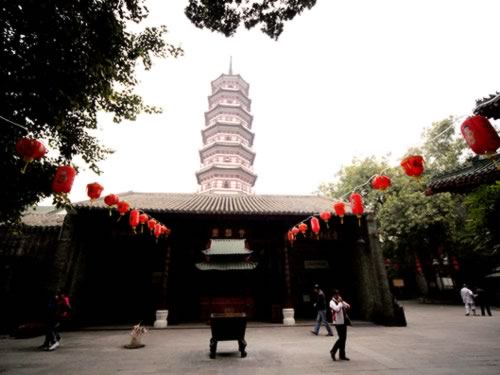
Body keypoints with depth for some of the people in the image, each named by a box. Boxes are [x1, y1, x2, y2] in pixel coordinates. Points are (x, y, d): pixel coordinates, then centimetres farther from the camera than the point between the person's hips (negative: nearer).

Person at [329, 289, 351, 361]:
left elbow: (348, 306, 10)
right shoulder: (332, 302, -10)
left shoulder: (341, 301, 15)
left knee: (344, 338, 10)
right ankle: (333, 351, 10)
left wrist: (342, 301, -3)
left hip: (344, 321, 7)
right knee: (341, 338, -7)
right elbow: (337, 309, -27)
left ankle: (342, 355, 20)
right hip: (338, 322, -7)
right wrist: (340, 302, -15)